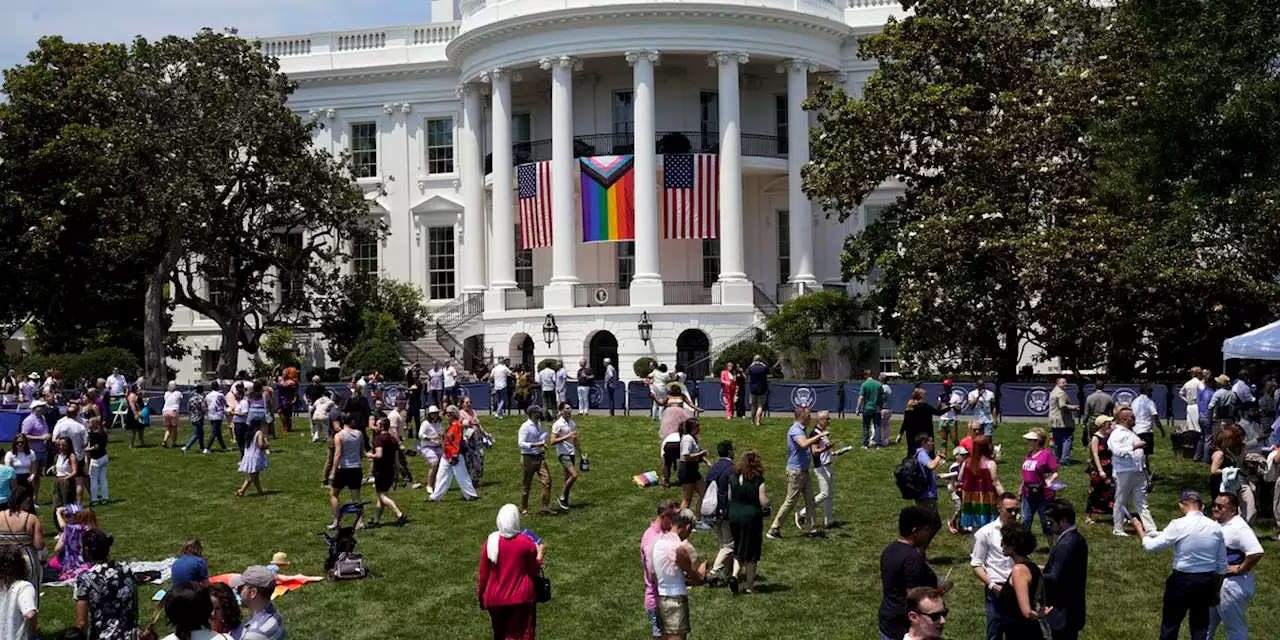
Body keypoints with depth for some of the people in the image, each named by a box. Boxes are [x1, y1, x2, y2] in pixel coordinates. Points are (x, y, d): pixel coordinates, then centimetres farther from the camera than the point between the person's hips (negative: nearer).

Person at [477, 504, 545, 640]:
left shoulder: (490, 541, -10)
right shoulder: (527, 542, -12)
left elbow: (483, 574, -3)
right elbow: (534, 572, -2)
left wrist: (480, 596, 11)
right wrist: (540, 554, 13)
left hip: (496, 597, 2)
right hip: (521, 597, -1)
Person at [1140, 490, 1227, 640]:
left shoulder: (1178, 526, -15)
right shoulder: (1215, 527, -1)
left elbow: (1151, 547, -14)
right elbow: (1222, 564, 6)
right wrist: (1216, 590, 16)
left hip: (1182, 581, -4)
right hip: (1207, 581, 4)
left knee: (1170, 624, 12)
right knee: (1200, 627, 15)